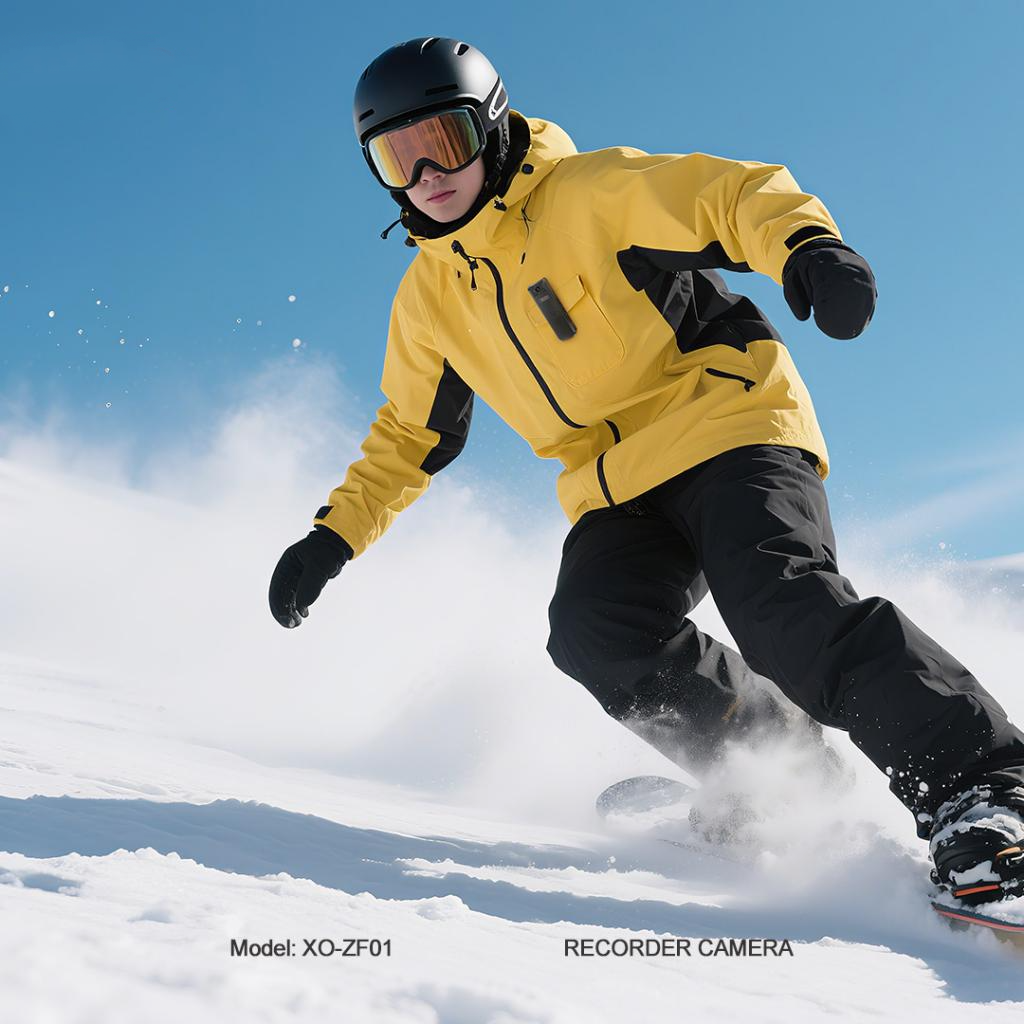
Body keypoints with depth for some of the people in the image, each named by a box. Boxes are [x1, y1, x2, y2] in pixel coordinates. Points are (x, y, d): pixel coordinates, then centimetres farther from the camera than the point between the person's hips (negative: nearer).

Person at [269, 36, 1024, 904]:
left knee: (785, 606, -28)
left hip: (727, 425, -5)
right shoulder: (429, 299, 12)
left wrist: (806, 244, -35)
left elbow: (738, 194, -13)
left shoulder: (589, 193, -6)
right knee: (594, 633, -22)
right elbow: (411, 434, 23)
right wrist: (337, 532, 14)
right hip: (615, 491, 6)